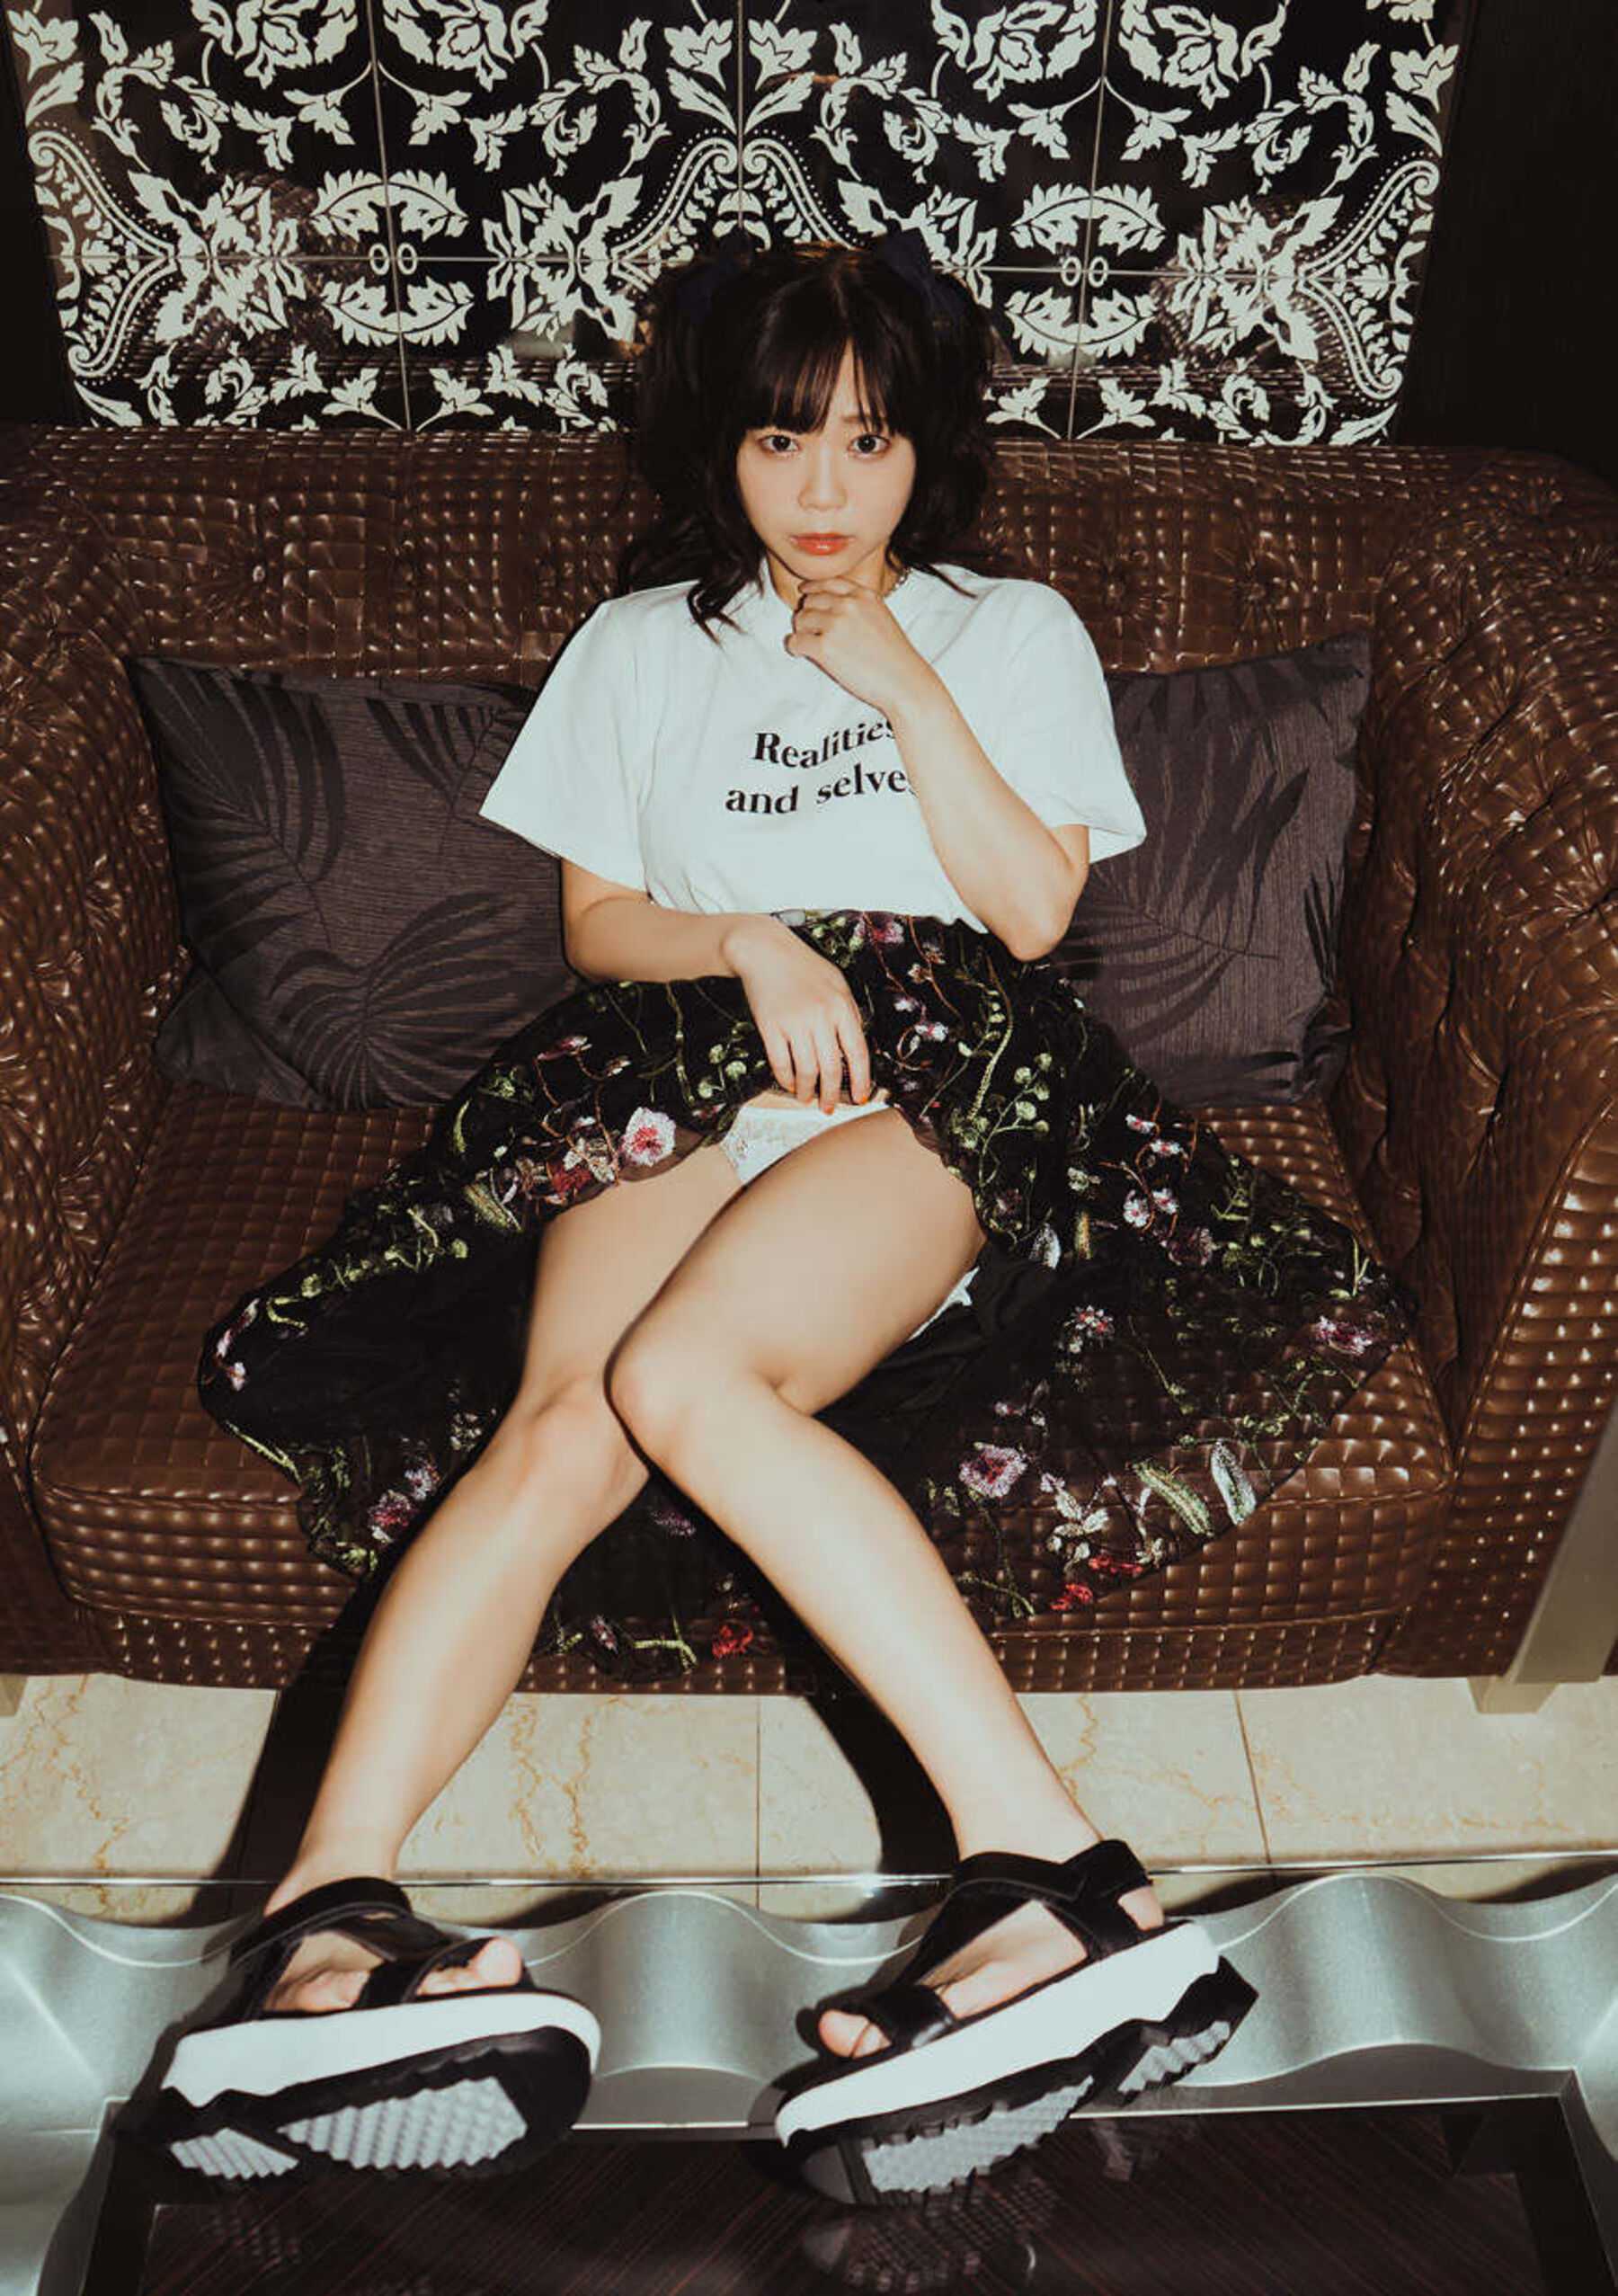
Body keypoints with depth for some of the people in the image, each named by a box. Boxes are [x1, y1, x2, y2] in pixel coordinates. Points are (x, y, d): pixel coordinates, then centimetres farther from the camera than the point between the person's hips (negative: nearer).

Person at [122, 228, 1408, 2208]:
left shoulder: (1014, 629, 21)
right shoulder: (642, 643, 24)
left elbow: (1032, 909, 7)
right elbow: (598, 925, 15)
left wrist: (899, 680, 4)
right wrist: (756, 949, -5)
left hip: (944, 1065, -2)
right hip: (687, 1065, 2)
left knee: (683, 1375, -34)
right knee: (559, 1413, -30)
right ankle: (330, 1897, -39)